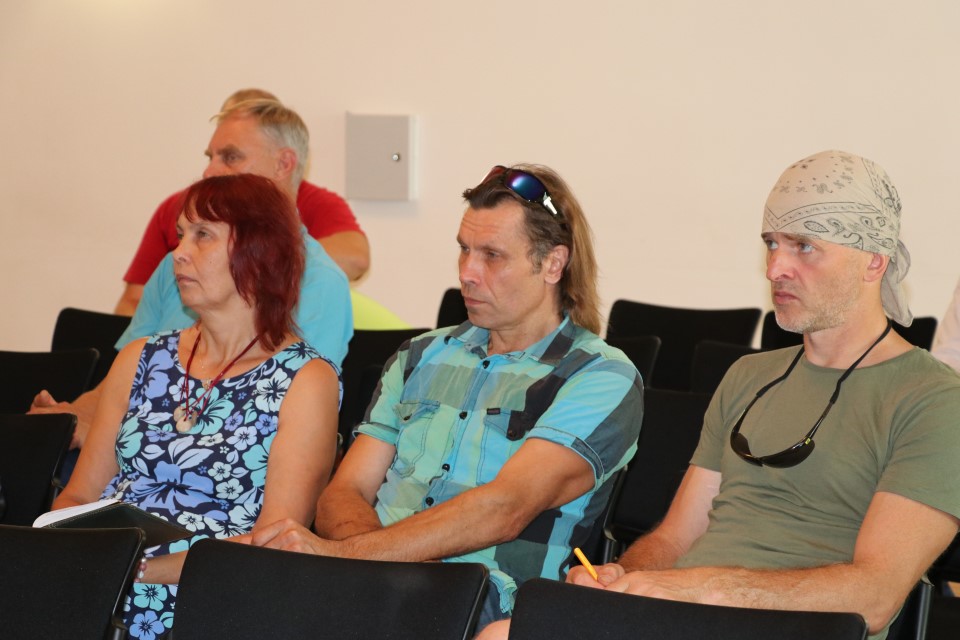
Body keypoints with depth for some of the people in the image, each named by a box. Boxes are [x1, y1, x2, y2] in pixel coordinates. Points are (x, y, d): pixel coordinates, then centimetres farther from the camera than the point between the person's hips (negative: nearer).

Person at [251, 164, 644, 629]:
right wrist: (382, 552, -12)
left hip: (490, 611, -5)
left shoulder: (602, 379, 1)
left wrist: (343, 552, -23)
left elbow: (505, 509, -14)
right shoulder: (422, 358, 22)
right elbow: (345, 492, 14)